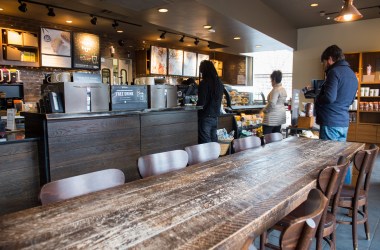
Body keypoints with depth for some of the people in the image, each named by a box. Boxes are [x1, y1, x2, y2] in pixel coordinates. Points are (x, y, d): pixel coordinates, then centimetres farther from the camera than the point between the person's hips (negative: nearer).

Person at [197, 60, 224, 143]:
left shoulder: (204, 83, -12)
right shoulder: (219, 82, 9)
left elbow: (201, 102, -15)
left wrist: (196, 111, -1)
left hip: (205, 117, -7)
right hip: (215, 117, 7)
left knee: (205, 143, -4)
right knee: (214, 141, 12)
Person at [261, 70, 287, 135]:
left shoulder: (275, 90, -17)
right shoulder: (283, 89, 13)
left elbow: (272, 104, -24)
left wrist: (264, 110, -8)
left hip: (272, 118, -10)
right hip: (280, 116, 10)